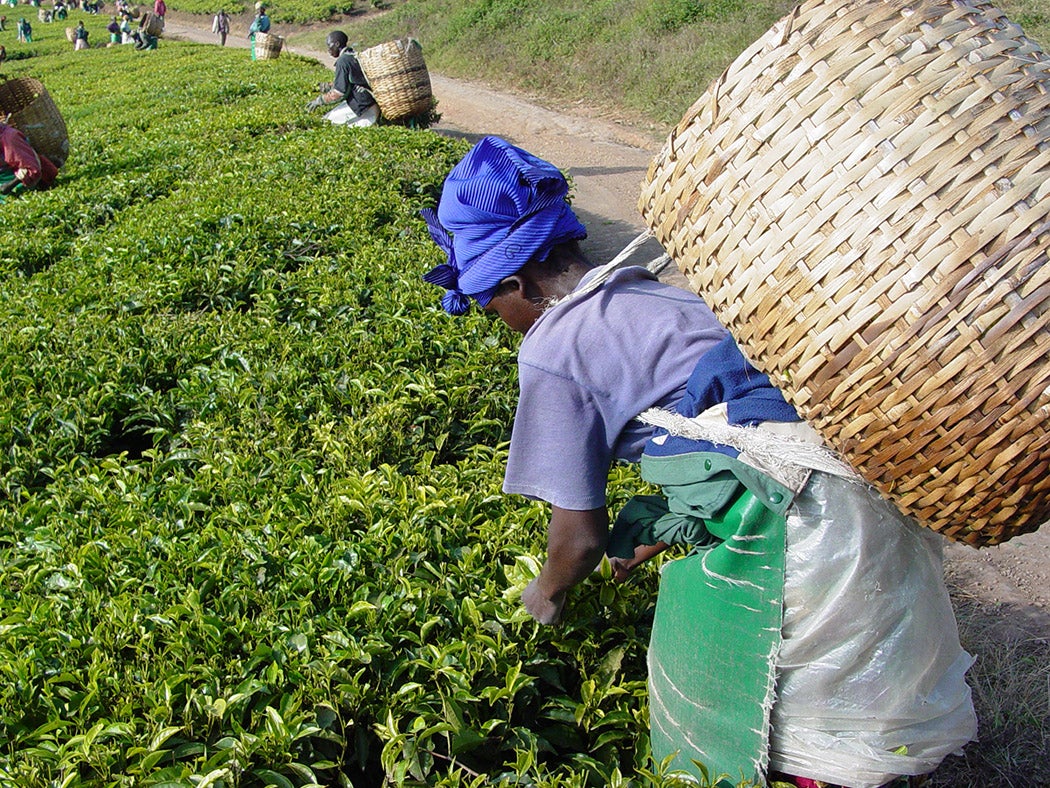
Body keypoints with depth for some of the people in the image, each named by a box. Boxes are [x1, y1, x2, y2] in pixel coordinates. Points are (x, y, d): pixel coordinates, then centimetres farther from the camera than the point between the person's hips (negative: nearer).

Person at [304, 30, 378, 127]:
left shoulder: (343, 61, -16)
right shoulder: (355, 56, 12)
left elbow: (339, 92, -17)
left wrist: (320, 101, -6)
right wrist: (329, 85, 21)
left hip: (362, 107, -9)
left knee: (327, 119, -3)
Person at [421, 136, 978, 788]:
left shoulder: (551, 350, -6)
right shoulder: (648, 287, 17)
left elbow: (581, 536, -2)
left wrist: (549, 593, 20)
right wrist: (653, 539, 37)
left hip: (800, 530, -8)